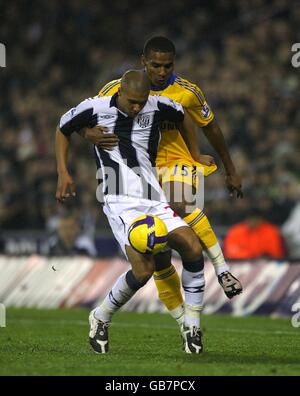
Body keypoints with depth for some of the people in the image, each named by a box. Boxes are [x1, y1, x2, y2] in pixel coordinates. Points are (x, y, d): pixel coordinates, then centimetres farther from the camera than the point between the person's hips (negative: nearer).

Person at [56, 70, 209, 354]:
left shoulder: (157, 106, 2)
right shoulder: (96, 108, -4)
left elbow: (183, 117, 25)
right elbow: (63, 129, 15)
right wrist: (63, 174, 9)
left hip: (154, 200, 4)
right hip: (120, 202, -4)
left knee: (193, 248, -14)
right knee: (143, 269, -21)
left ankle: (192, 324, 3)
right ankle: (100, 319, 4)